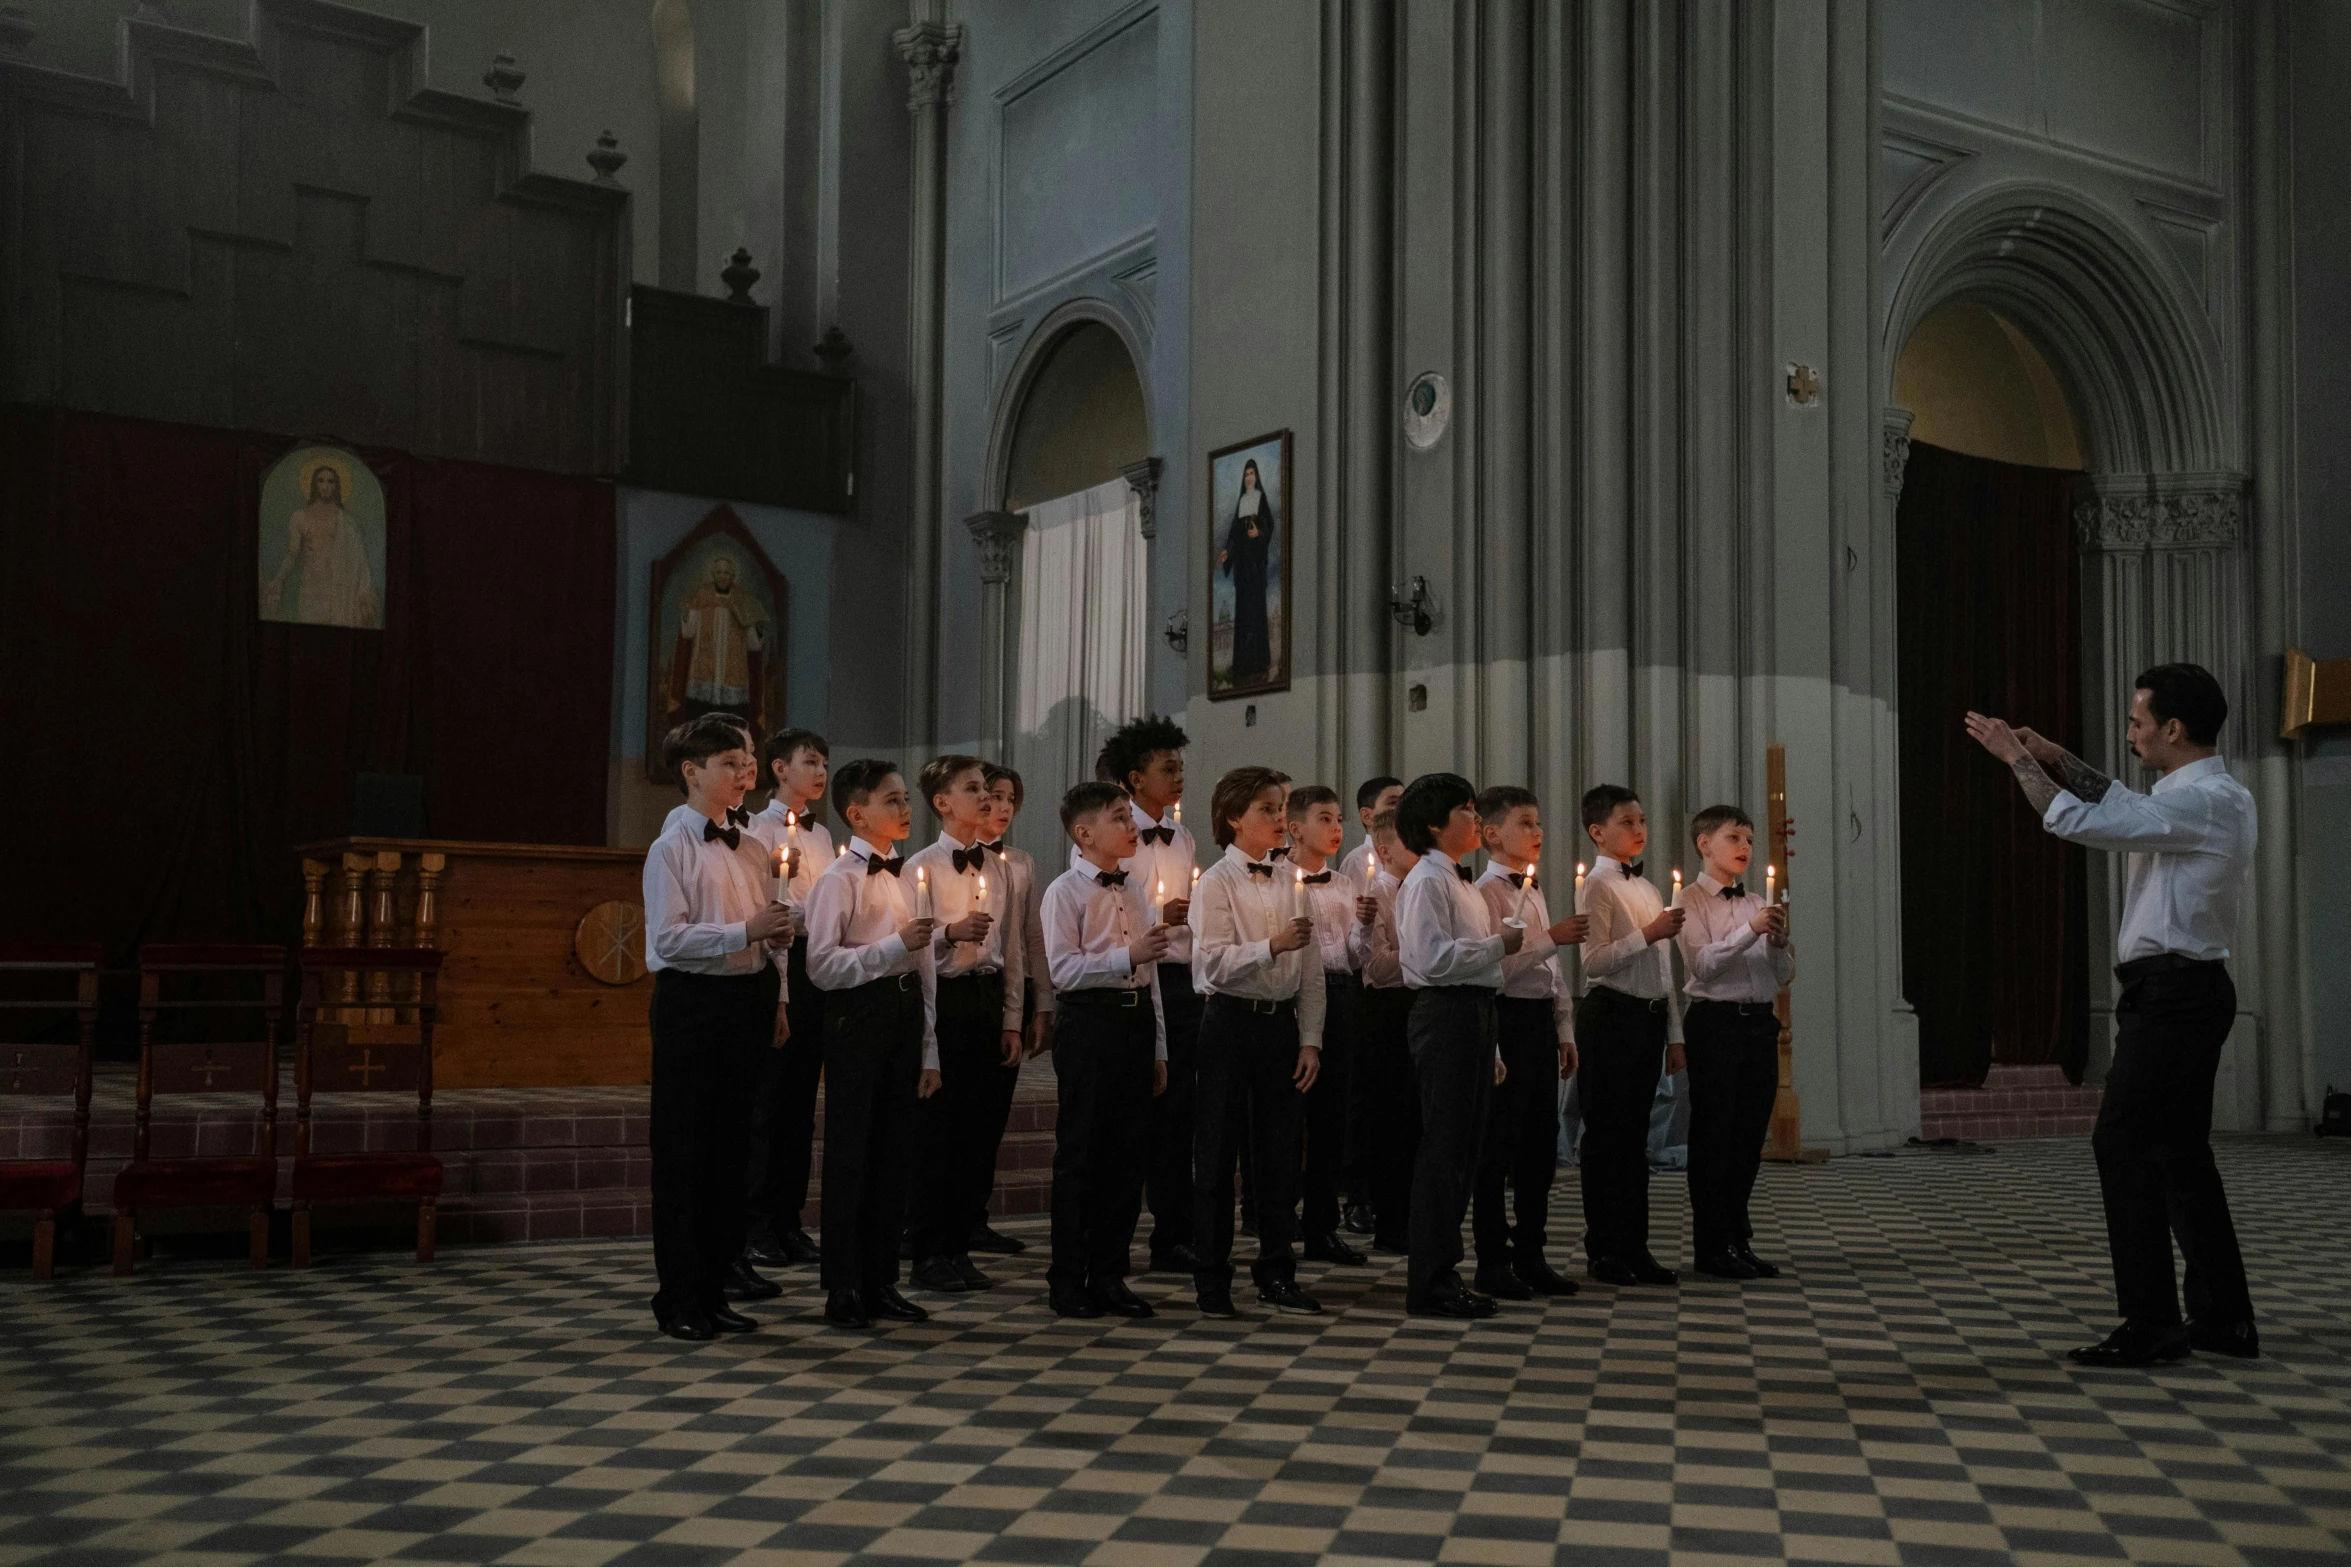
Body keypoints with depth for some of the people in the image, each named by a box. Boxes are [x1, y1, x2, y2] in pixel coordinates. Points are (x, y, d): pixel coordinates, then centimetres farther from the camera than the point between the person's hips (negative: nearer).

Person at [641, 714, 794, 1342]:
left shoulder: (750, 851, 13)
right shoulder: (671, 849, -6)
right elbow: (668, 937, -16)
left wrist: (776, 1001, 12)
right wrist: (743, 931, -22)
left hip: (746, 1001, 7)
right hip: (691, 1001, -6)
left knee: (729, 1143, 11)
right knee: (682, 1149, 0)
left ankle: (715, 1284, 21)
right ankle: (679, 1297, 8)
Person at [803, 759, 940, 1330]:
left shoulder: (906, 878, 15)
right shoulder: (838, 879, -7)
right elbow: (822, 965, -15)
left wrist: (930, 1050, 15)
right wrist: (895, 945, -19)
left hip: (905, 1015, 7)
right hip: (858, 1016, -7)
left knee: (894, 1153, 10)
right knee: (851, 1154, -1)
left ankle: (881, 1282, 19)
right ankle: (843, 1289, 8)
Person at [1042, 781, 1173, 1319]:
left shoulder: (1132, 891, 16)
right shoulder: (1065, 891, -5)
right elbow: (1063, 968, -15)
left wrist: (1158, 1047, 17)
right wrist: (1129, 956, -23)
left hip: (1136, 1020, 7)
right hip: (1090, 1021, -7)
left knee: (1126, 1154, 8)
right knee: (1080, 1155, -1)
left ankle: (1109, 1275, 17)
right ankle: (1068, 1280, 8)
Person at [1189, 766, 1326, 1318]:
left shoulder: (1290, 883, 10)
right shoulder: (1217, 883, -5)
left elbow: (1310, 969, 10)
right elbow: (1214, 963, -16)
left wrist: (1310, 1039, 4)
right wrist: (1273, 946, -27)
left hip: (1281, 1024, 5)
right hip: (1231, 1022, -5)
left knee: (1280, 1150, 9)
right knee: (1218, 1152, 1)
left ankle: (1276, 1275, 20)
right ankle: (1212, 1281, 9)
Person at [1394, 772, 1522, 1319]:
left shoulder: (1462, 884, 22)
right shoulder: (1426, 881, -9)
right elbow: (1435, 959, -21)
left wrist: (1492, 1049, 22)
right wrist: (1500, 944, -12)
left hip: (1474, 1014, 10)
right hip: (1445, 1014, -10)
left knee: (1463, 1149, 11)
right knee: (1443, 1148, -7)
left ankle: (1444, 1273, 18)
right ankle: (1430, 1284, -2)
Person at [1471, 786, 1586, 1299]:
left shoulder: (1535, 890, 18)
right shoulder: (1487, 892, -10)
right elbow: (1495, 966, -20)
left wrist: (1565, 1030, 18)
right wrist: (1550, 939, -21)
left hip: (1541, 1021, 9)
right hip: (1508, 1019, -9)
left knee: (1541, 1141, 11)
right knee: (1498, 1143, -3)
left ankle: (1530, 1253, 20)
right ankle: (1491, 1261, 4)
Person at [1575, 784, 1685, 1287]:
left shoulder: (1648, 889, 18)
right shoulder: (1597, 887, -7)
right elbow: (1594, 962, -18)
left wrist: (1674, 1032, 18)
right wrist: (1649, 934, -22)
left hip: (1650, 1016, 8)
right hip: (1611, 1015, -8)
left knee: (1635, 1133, 11)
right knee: (1606, 1134, -2)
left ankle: (1634, 1247, 16)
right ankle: (1603, 1250, 5)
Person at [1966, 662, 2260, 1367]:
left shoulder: (2204, 802, -18)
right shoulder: (2211, 798, 14)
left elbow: (2080, 822, -21)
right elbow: (2125, 805, 30)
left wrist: (2018, 759, -8)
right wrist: (2059, 759, 22)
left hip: (2171, 993, -10)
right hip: (2183, 990, 10)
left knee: (2125, 1145, -8)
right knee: (2180, 1152, 13)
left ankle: (2151, 1324, -5)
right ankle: (2223, 1319, 18)